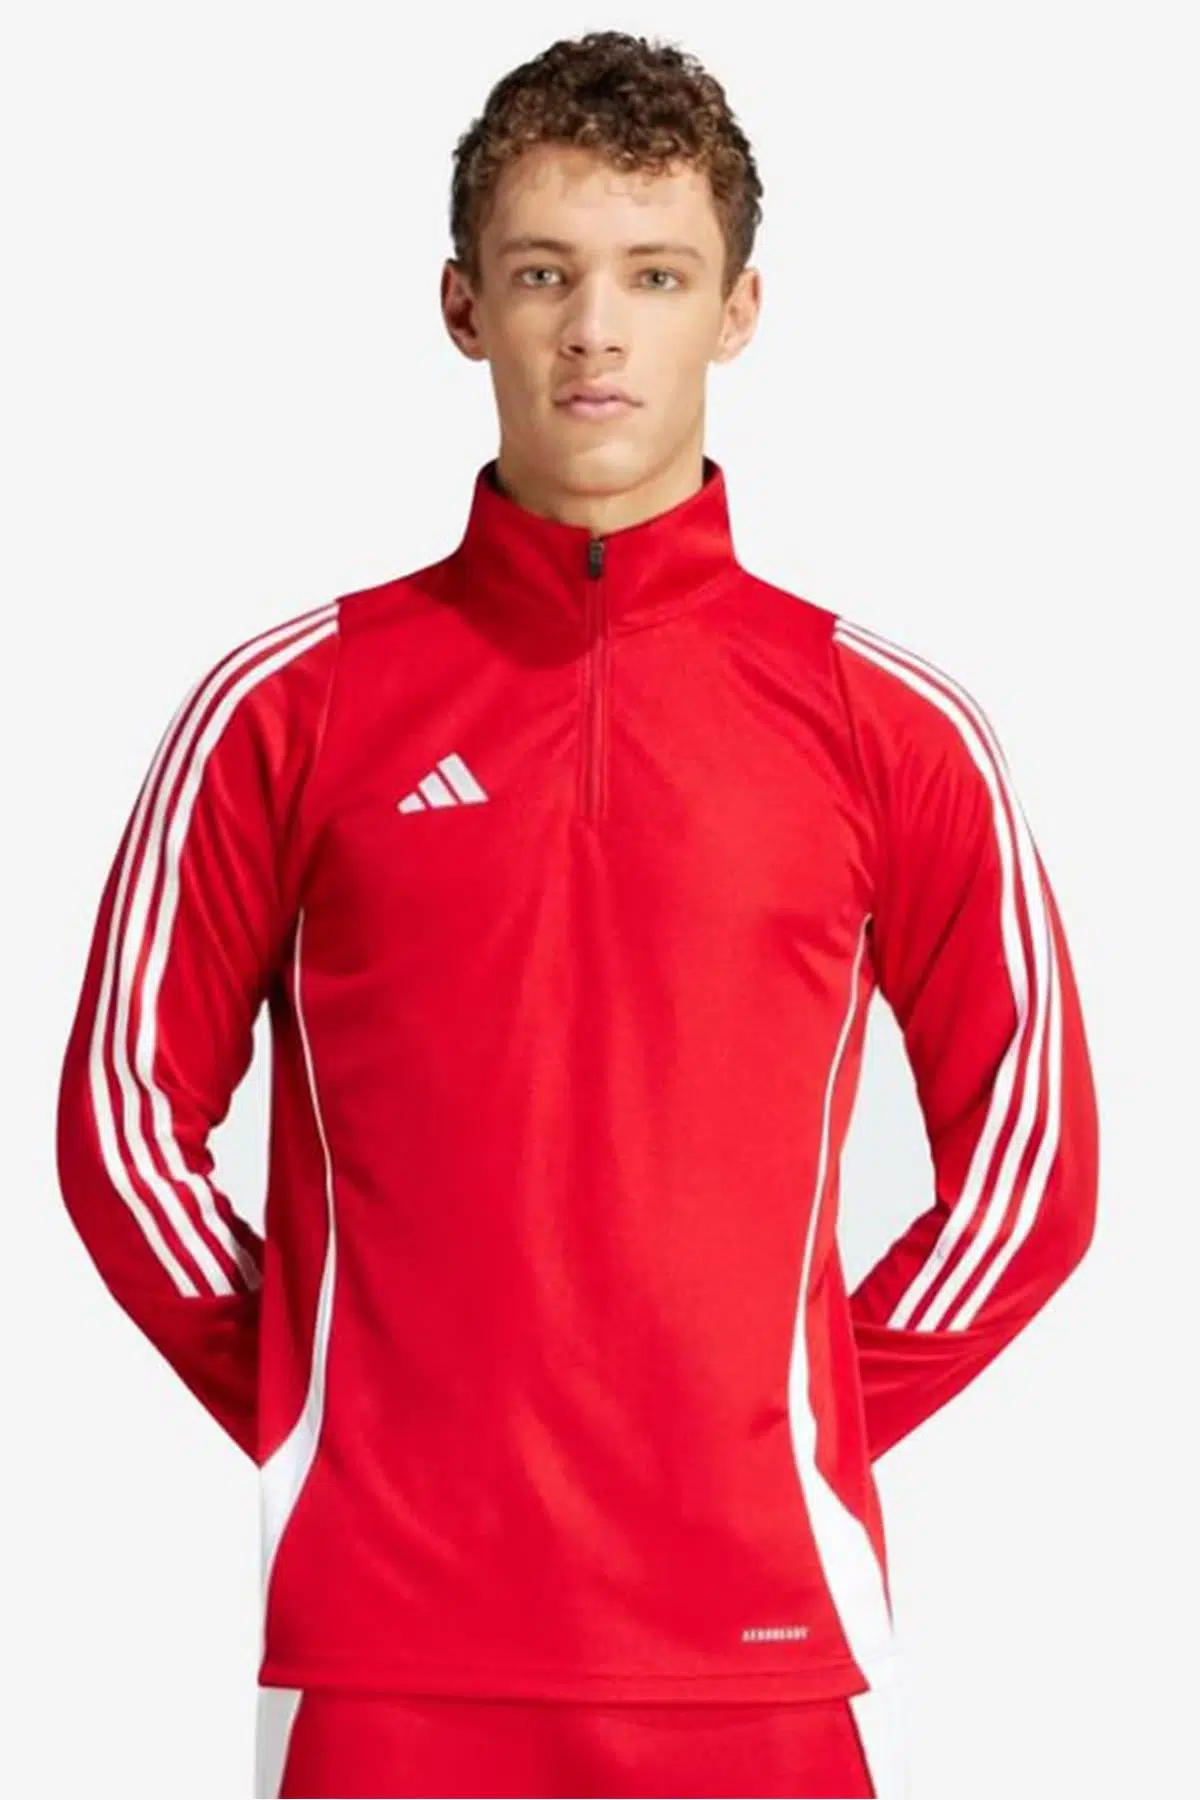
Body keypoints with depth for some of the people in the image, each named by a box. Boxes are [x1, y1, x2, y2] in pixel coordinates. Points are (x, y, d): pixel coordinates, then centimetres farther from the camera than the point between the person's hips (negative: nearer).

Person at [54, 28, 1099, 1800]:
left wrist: (807, 1431, 3)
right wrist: (320, 1431, 2)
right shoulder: (288, 706, 4)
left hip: (763, 1649, 0)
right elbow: (128, 1115, 7)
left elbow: (1030, 1157, 9)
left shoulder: (892, 726, 4)